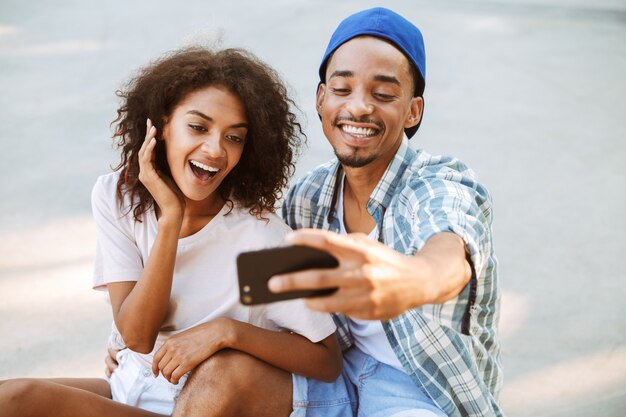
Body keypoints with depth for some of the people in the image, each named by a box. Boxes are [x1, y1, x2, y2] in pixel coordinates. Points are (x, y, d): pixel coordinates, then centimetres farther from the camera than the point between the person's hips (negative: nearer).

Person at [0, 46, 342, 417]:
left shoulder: (260, 233, -19)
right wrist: (170, 219, -22)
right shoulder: (117, 195, -7)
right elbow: (136, 335, -13)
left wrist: (227, 330, -27)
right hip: (131, 383, 4)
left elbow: (328, 361, -14)